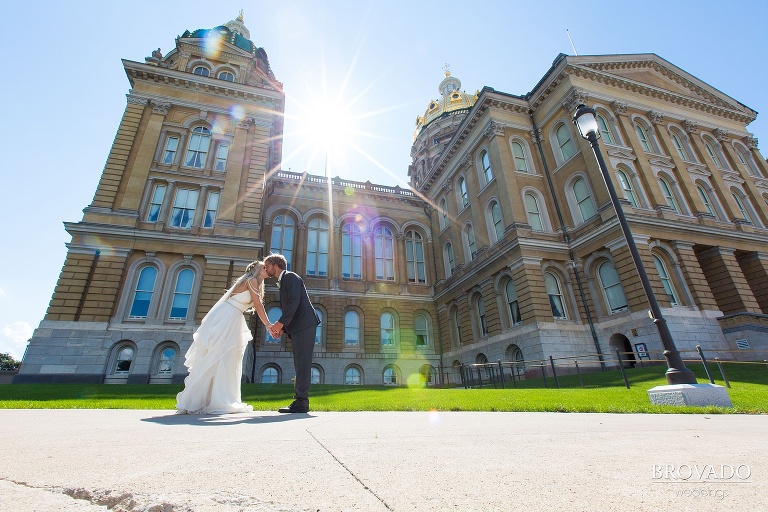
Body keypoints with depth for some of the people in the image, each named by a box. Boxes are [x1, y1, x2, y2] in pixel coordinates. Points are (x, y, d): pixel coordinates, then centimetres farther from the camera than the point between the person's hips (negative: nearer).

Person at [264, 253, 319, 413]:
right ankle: (300, 402, 13)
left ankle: (301, 402, -8)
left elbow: (294, 302, -16)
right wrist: (282, 329, 11)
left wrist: (280, 323, -17)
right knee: (300, 364, 8)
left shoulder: (290, 276, -2)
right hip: (298, 327, 10)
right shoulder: (283, 282, 26)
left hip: (304, 325, -10)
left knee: (302, 363, -10)